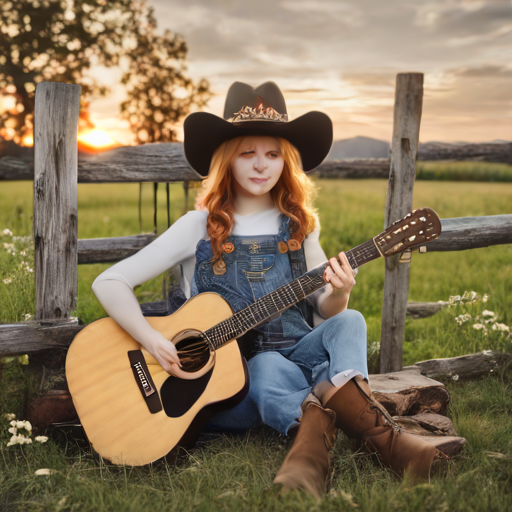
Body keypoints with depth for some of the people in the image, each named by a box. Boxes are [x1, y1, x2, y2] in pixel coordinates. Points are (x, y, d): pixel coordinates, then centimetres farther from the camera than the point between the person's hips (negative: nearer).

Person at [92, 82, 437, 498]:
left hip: (297, 357, 3)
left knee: (349, 322, -24)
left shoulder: (299, 225, 6)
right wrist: (152, 340, -21)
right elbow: (109, 283, -7)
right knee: (269, 368, -34)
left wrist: (337, 294, -13)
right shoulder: (201, 227, -4)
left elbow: (324, 314, 10)